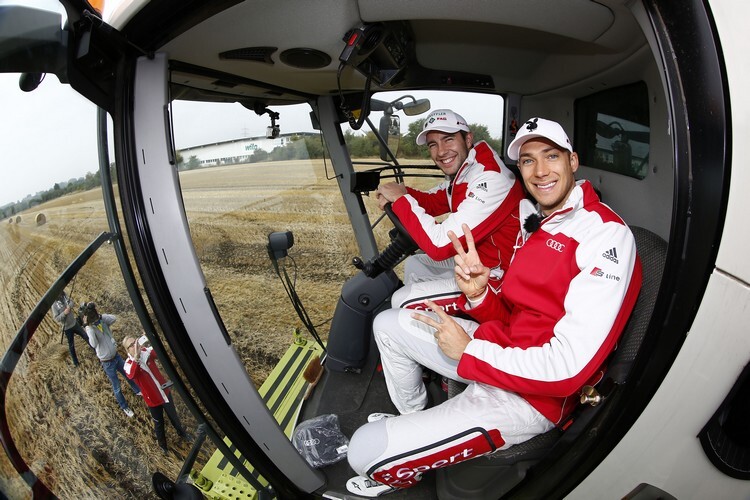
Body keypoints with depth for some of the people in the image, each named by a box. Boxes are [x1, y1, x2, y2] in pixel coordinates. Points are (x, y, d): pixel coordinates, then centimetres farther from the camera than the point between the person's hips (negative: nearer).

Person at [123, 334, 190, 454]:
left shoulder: (146, 351, -11)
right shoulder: (128, 364, -20)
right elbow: (131, 376, -43)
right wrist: (136, 357, -57)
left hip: (164, 391, 3)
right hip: (152, 399, -3)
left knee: (173, 416, 25)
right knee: (159, 423, 18)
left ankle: (181, 432, 53)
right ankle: (162, 444, 46)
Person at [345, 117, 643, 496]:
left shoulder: (604, 234, -21)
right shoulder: (536, 224, 9)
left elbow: (568, 368, -28)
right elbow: (511, 316, 10)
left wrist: (468, 353, -17)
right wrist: (478, 294, -13)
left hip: (533, 396, -9)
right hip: (499, 346, 9)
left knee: (365, 451, -15)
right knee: (388, 324, 17)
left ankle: (399, 475, 24)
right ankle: (414, 420, 34)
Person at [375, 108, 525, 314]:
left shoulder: (489, 179, -28)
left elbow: (440, 245, -32)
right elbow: (433, 201, 18)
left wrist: (401, 199, -21)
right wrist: (403, 192, -5)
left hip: (492, 280, -9)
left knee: (402, 301, -10)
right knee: (413, 265, 23)